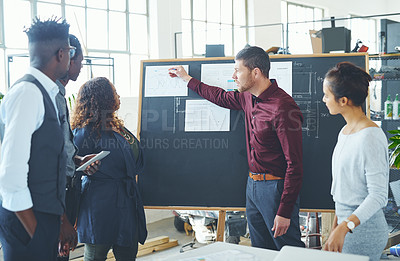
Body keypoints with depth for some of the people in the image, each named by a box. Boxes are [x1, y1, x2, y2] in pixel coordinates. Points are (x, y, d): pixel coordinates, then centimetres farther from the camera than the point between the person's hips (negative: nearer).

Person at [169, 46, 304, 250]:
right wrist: (187, 79, 37)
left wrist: (284, 212, -23)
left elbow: (294, 164, -22)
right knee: (260, 251, 17)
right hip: (253, 184, 9)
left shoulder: (282, 108, -22)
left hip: (275, 187, -9)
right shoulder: (249, 97, 6)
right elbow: (222, 97, 29)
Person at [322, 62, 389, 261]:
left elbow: (378, 195, -21)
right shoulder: (345, 132, 10)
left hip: (363, 229, -8)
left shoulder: (371, 137, -18)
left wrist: (345, 227, -30)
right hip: (347, 224, 8)